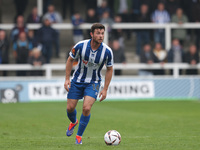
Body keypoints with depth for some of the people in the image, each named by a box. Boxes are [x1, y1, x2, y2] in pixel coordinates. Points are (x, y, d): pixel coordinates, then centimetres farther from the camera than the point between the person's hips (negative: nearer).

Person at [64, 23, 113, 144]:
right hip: (78, 80, 1)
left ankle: (79, 136, 1)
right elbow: (70, 60, 0)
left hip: (93, 82, -1)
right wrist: (67, 79, -4)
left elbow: (109, 69, -2)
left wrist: (105, 89, -3)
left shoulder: (107, 51, -17)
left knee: (86, 108, -19)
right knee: (70, 108, 2)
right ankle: (74, 122, 40)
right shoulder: (80, 46, -18)